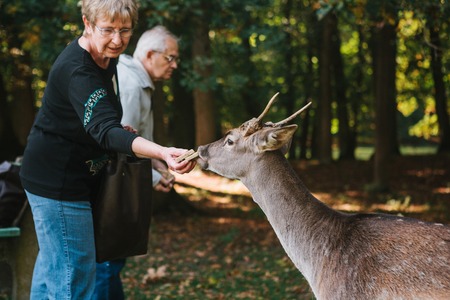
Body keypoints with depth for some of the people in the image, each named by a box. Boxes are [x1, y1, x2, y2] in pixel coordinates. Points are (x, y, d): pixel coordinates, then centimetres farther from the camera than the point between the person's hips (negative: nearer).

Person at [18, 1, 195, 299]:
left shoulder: (106, 57, 3)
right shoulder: (77, 71, -27)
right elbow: (105, 131, -41)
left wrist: (117, 129, 1)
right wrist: (163, 152, -56)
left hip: (75, 176, 10)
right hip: (58, 182, -10)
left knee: (52, 263, 19)